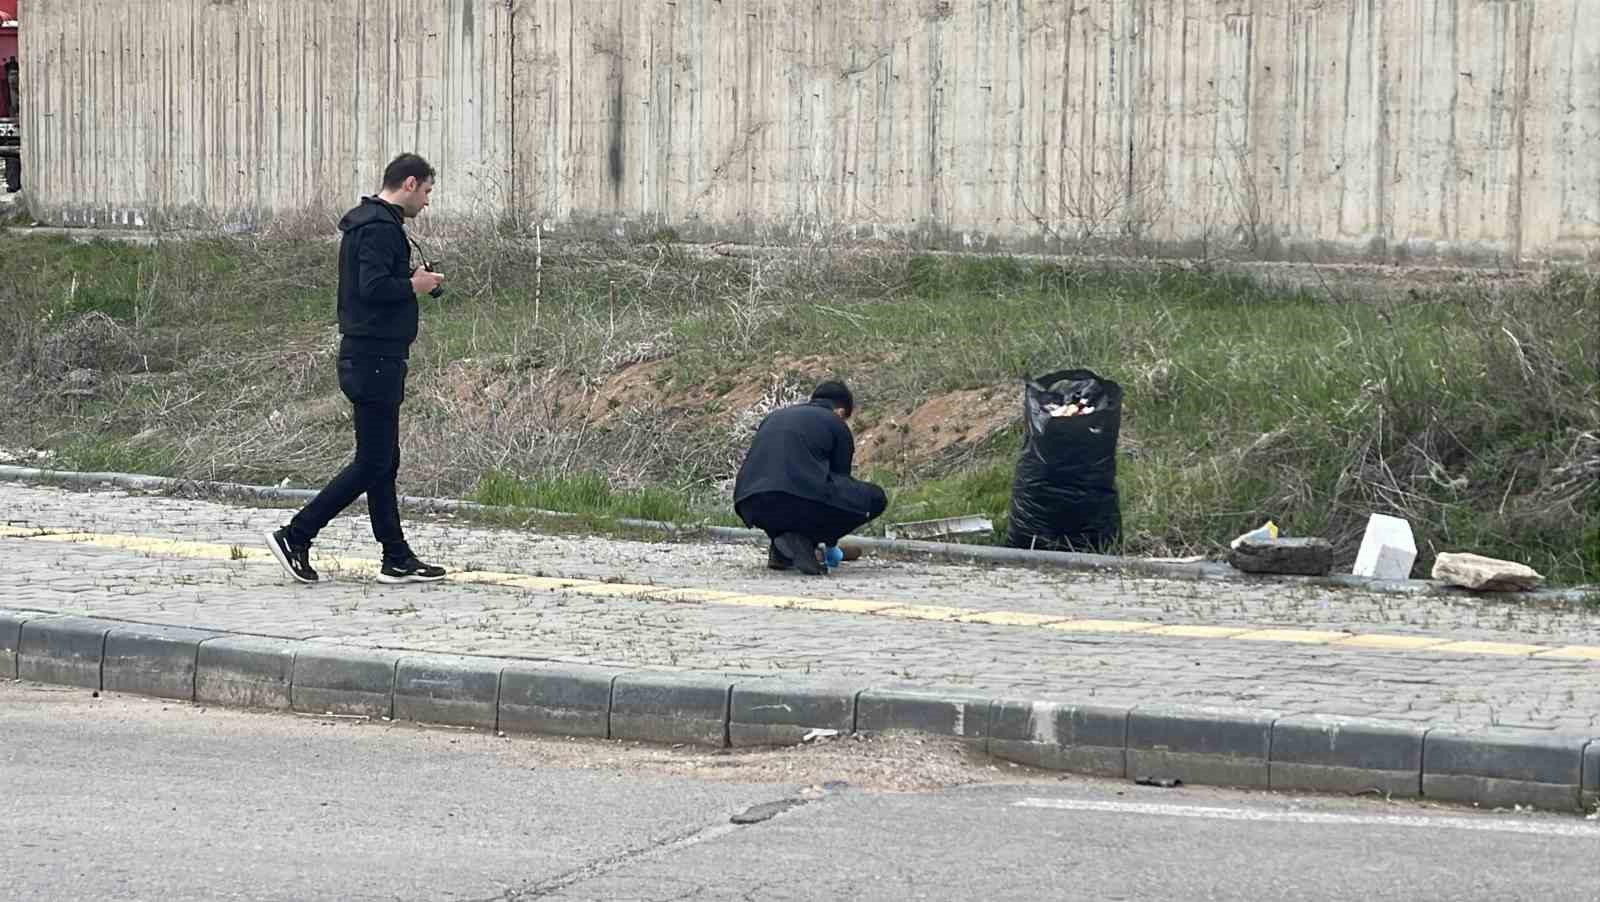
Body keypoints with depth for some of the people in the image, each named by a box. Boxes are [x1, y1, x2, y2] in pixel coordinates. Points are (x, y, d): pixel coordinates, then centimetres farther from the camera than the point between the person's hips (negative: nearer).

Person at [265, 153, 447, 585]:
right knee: (372, 463, -7)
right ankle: (294, 537, -5)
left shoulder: (367, 223, 16)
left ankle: (397, 560, 14)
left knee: (383, 461, 11)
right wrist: (413, 286, -11)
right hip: (374, 359, -11)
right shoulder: (380, 228, -16)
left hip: (367, 358, 11)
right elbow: (373, 287, -26)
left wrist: (408, 277, 11)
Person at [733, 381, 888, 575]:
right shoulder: (837, 425, 17)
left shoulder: (774, 417, 32)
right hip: (800, 500, -6)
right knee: (875, 498, 11)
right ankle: (803, 539, -1)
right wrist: (830, 543, 38)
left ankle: (779, 550, 16)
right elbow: (841, 479, 23)